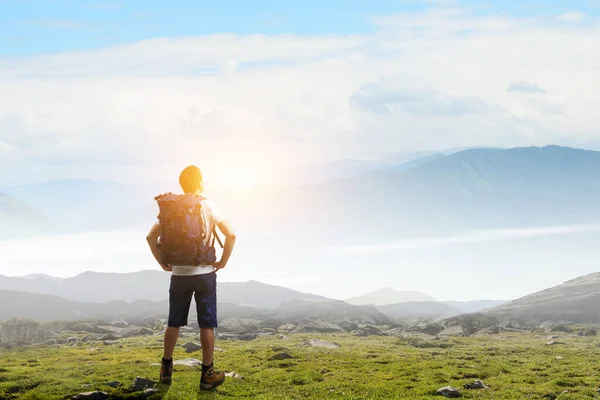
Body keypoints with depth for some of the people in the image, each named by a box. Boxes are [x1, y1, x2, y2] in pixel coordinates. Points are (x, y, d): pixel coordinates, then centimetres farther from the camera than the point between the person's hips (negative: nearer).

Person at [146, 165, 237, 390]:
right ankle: (207, 374, 8)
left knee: (174, 323, 15)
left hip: (179, 274, 3)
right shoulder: (208, 206, -6)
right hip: (204, 273, -3)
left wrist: (163, 263, 8)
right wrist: (223, 261, -4)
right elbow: (231, 235, -14)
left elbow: (151, 237, 2)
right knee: (206, 324, 4)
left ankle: (166, 368, 23)